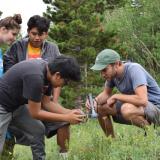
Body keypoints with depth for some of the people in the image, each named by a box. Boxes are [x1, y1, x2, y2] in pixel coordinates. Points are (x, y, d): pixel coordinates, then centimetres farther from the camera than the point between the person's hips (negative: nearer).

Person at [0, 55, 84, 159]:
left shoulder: (48, 71, -6)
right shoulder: (35, 77, -33)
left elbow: (46, 103, 5)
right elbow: (35, 113, -24)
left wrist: (70, 112, -8)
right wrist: (66, 118, -19)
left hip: (15, 104, 9)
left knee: (38, 130, 5)